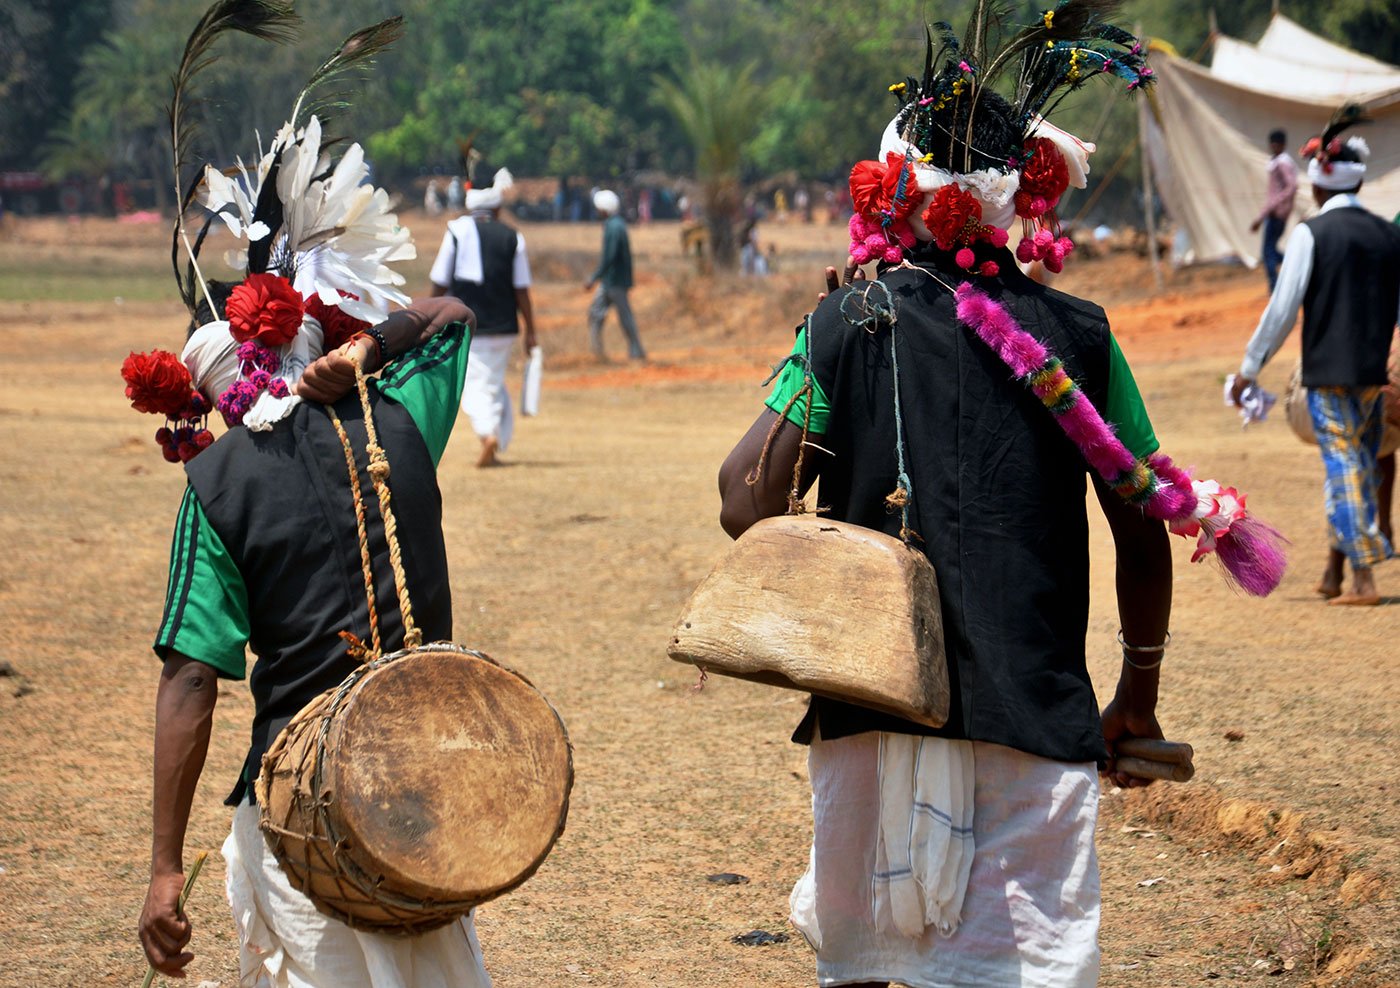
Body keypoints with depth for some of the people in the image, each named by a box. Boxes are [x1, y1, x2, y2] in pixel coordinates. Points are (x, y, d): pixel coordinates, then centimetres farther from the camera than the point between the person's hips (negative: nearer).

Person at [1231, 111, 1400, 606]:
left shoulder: (1312, 233, -8)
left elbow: (1282, 308, -9)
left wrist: (1249, 368, -1)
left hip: (1328, 371, -5)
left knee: (1344, 468, -3)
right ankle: (1333, 574, 24)